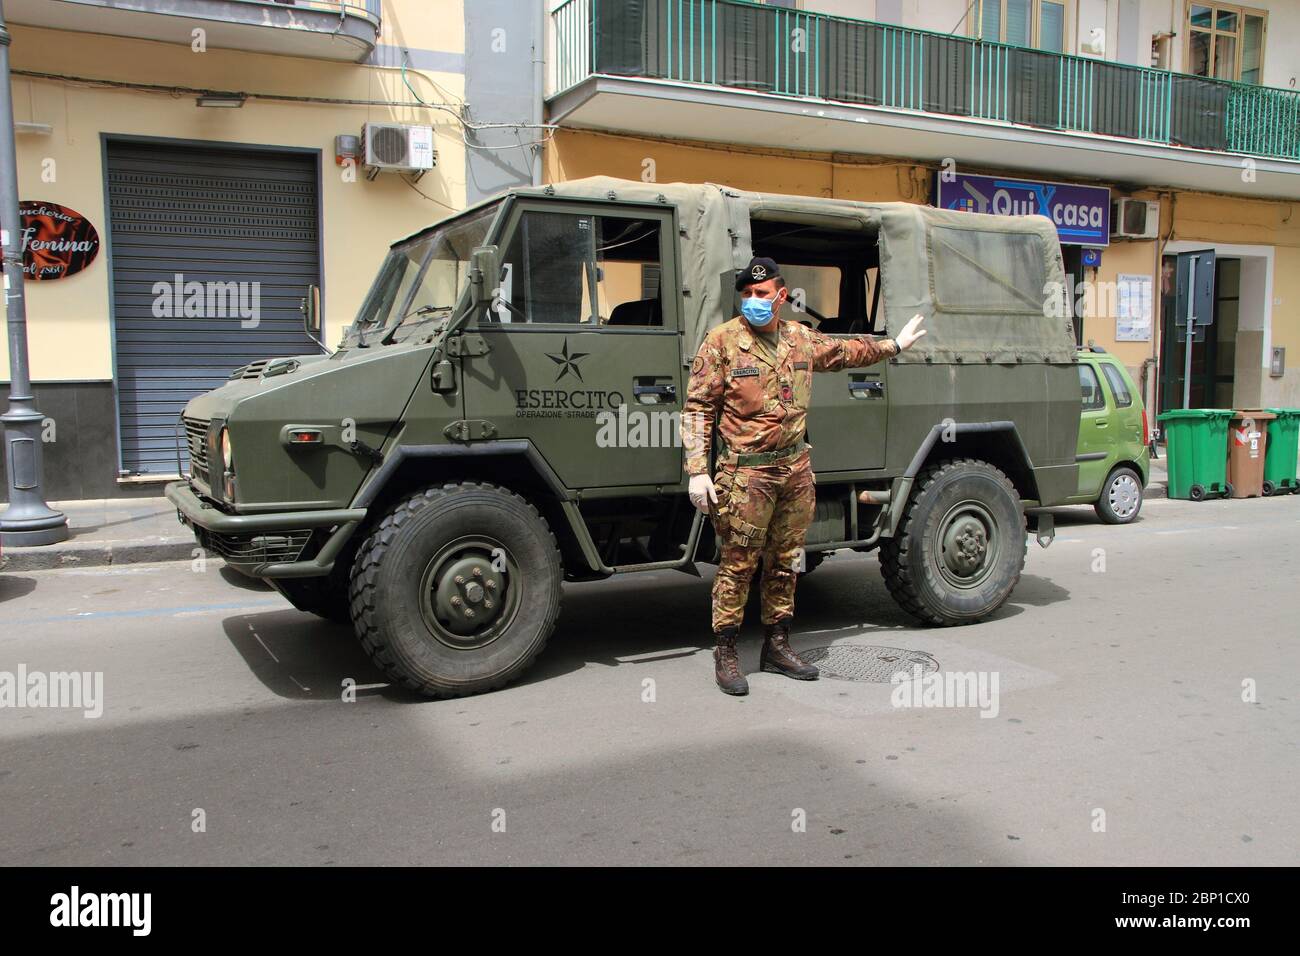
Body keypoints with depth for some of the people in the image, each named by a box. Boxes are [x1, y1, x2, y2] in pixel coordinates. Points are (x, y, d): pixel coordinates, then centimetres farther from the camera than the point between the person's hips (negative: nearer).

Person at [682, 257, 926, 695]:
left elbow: (846, 351, 32)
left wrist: (894, 345, 39)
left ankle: (777, 646, 24)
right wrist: (697, 471, -13)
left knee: (785, 562, 12)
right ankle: (725, 654, 8)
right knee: (737, 565, -4)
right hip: (745, 472, -5)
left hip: (796, 467, 6)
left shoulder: (802, 339, 10)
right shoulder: (722, 341, -6)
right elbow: (697, 408, -6)